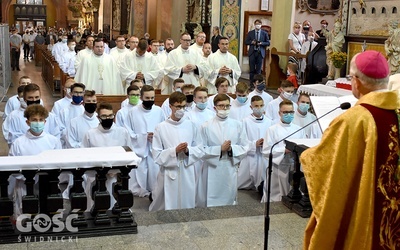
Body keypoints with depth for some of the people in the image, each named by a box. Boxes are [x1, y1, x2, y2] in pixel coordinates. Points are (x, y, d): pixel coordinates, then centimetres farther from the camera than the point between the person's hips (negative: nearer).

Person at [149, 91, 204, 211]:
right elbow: (157, 155, -6)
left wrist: (188, 150, -13)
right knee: (168, 208, 3)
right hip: (169, 175, -2)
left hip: (187, 174, 3)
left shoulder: (191, 126, 3)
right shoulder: (161, 127, -5)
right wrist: (174, 151, -18)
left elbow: (200, 150, 6)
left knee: (187, 208, 11)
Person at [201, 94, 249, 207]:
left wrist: (231, 149, -13)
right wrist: (220, 149, -15)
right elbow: (202, 150, -5)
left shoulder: (238, 125, 5)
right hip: (213, 171, -2)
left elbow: (245, 148, 4)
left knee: (230, 200, 11)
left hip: (231, 170, 2)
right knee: (212, 202, 2)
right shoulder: (206, 126, -3)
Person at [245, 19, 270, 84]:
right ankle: (251, 83, 9)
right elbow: (246, 42, 6)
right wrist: (252, 42, -12)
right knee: (252, 69, 2)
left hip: (260, 52, 0)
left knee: (258, 69, 2)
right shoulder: (250, 33, 7)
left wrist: (261, 43, -13)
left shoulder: (264, 33, 6)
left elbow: (268, 43, 4)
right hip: (252, 52, 0)